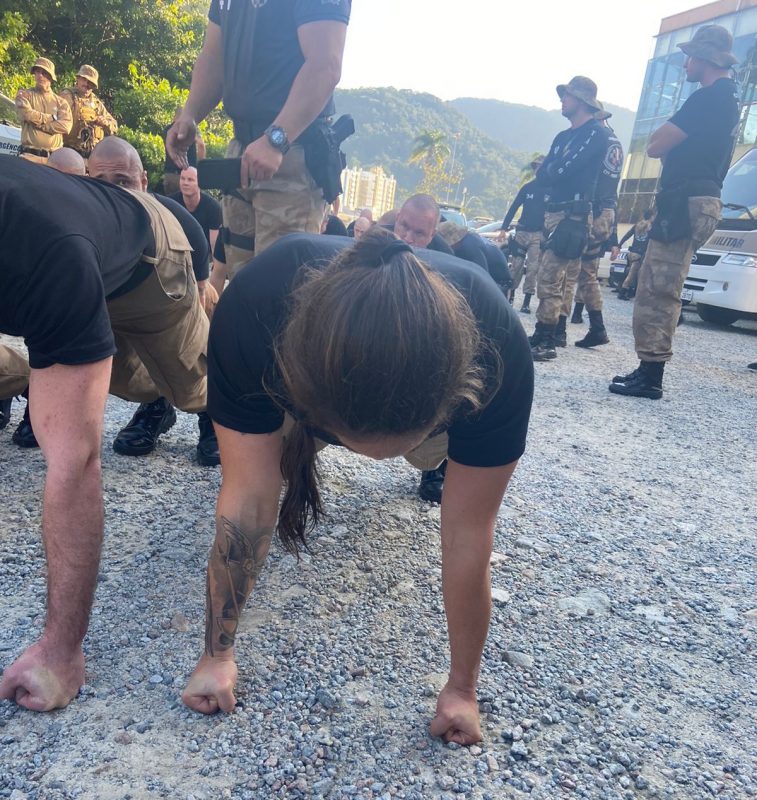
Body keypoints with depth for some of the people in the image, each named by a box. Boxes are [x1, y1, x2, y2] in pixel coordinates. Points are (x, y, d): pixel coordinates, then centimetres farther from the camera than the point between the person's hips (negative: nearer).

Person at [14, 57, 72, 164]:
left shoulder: (60, 102, 14)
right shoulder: (24, 95, 12)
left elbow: (66, 125, -3)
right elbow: (27, 114, -8)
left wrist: (39, 124, -5)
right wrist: (53, 118, 1)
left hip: (55, 157, 1)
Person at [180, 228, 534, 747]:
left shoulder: (497, 350, -43)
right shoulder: (250, 312, -43)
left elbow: (468, 535, -33)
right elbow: (249, 498, -34)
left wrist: (462, 689, -20)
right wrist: (218, 656, -23)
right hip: (311, 369, 0)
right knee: (283, 456, -12)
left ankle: (436, 457, 25)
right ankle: (296, 440, 22)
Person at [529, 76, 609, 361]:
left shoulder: (596, 133, -5)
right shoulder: (562, 137, 23)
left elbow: (565, 168, -16)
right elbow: (543, 176, 13)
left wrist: (551, 170, 3)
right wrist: (554, 172, -6)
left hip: (573, 215, -9)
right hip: (553, 212, 9)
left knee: (548, 280, -14)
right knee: (555, 279, 10)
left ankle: (544, 343, -11)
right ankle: (549, 335, 15)